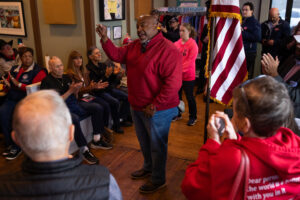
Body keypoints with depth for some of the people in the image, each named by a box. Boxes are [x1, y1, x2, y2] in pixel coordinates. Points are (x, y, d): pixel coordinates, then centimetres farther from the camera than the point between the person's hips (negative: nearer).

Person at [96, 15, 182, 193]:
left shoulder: (167, 50, -22)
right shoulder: (135, 45, 6)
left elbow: (173, 83, -27)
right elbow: (117, 55, 10)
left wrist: (154, 105, -24)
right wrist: (105, 38, -6)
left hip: (157, 109, -8)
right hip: (137, 106, 8)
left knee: (157, 145, 10)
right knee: (144, 141, 25)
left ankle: (158, 180, 30)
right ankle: (148, 168, 50)